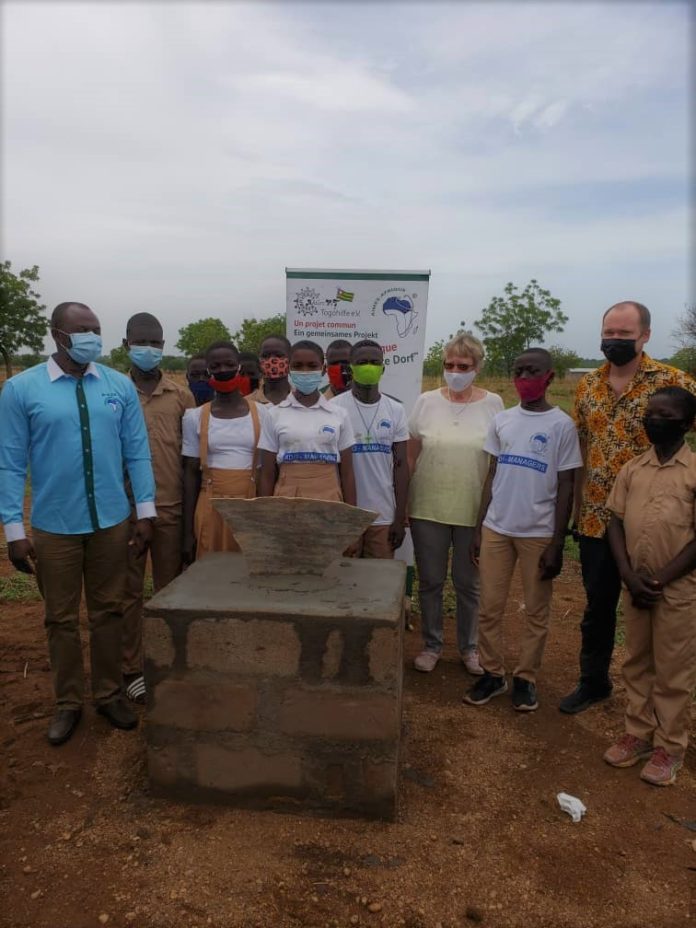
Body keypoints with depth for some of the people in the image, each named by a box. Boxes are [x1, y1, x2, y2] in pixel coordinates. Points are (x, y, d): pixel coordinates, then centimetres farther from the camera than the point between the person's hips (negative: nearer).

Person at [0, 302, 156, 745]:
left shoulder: (121, 386, -2)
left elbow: (138, 453, 1)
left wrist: (145, 512, -1)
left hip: (112, 522, 2)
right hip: (54, 527, -1)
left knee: (108, 612, 15)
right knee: (62, 619, 13)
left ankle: (110, 695, 33)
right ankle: (69, 703, 33)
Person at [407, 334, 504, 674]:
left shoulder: (493, 404, -1)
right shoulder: (426, 402, 1)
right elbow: (410, 457, 5)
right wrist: (403, 504, 4)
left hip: (474, 511, -1)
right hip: (428, 508, 1)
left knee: (469, 583, 13)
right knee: (430, 581, 11)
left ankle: (469, 647, 32)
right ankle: (431, 645, 29)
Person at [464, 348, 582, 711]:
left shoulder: (562, 425, -5)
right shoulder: (501, 420, 5)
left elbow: (565, 487, -5)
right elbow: (492, 476, 10)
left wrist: (557, 543, -7)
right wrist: (478, 528, 8)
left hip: (539, 533, -3)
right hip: (496, 528, 3)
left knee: (536, 612, 9)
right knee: (490, 607, 8)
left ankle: (526, 678, 25)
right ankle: (492, 673, 23)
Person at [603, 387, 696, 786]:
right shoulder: (632, 469, 4)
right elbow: (616, 523, 5)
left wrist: (659, 580, -13)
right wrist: (630, 576, -6)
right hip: (634, 586, 4)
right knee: (637, 664, 16)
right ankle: (638, 734, 32)